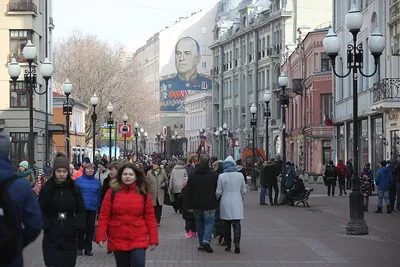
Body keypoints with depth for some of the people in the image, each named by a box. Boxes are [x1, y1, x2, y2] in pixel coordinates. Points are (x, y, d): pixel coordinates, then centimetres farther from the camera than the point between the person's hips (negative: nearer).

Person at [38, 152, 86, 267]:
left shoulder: (74, 188, 7)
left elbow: (81, 211, 8)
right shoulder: (46, 188, -1)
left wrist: (77, 226, -5)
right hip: (51, 237, -2)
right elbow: (41, 211, -2)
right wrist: (47, 227, -13)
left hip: (70, 237, 2)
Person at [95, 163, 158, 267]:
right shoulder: (112, 192, 0)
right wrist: (101, 236, -7)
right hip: (118, 240, 1)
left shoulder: (144, 194, 1)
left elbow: (150, 217, 2)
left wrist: (153, 238, -1)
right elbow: (104, 216, -1)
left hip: (138, 239, -1)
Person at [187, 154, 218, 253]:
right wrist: (215, 202, 14)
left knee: (199, 222, 13)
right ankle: (206, 240, -18)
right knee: (209, 222, 1)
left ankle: (201, 243, 15)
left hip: (196, 204, 3)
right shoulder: (214, 175, -7)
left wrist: (190, 204, 10)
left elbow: (189, 191, 5)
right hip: (209, 204, -3)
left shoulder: (192, 174, 1)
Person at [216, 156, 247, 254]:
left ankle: (228, 245, 15)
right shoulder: (240, 175, -2)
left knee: (227, 225, 11)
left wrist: (216, 198, 21)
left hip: (225, 204, -1)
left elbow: (218, 192, -1)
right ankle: (237, 243, -17)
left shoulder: (221, 176, -8)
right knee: (236, 224, 0)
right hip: (237, 204, 1)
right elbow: (243, 191, 7)